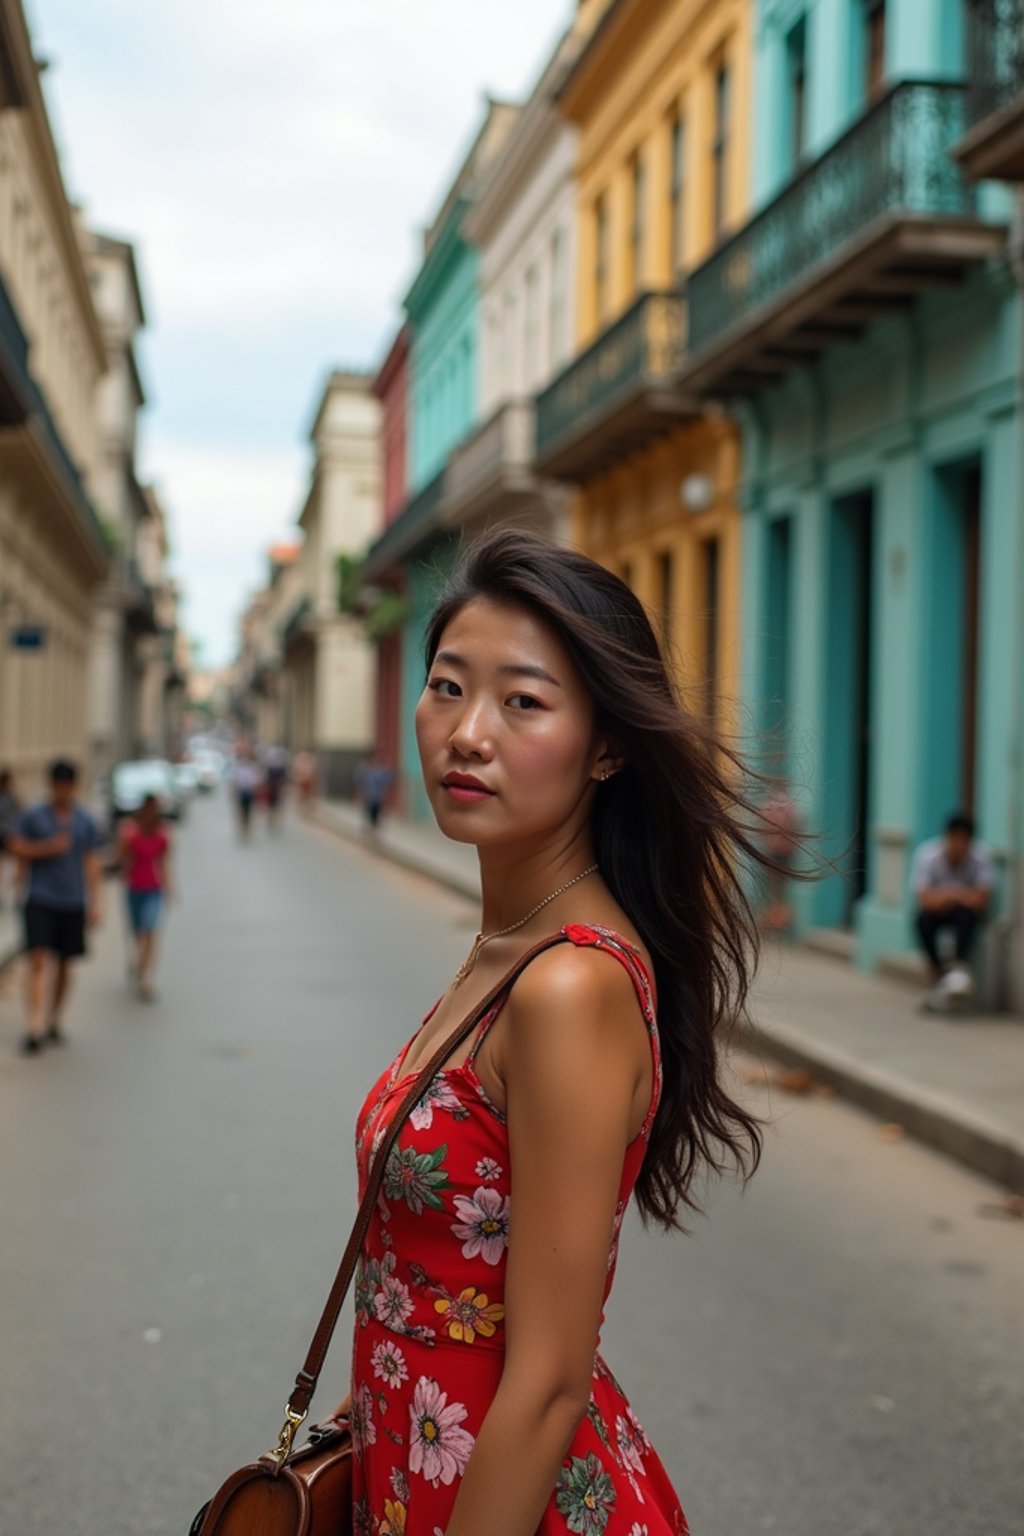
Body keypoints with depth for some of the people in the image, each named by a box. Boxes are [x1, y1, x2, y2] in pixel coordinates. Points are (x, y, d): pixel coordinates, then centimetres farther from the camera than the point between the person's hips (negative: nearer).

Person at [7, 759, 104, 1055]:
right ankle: (35, 1027, -16)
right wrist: (48, 848, -13)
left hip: (73, 903, 2)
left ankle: (55, 1022, 24)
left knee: (64, 965, 9)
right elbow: (17, 848, 2)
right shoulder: (34, 817, 1)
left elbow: (92, 864, 8)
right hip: (40, 901, -2)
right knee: (38, 961, -12)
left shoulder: (85, 822, 6)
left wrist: (94, 903, 2)